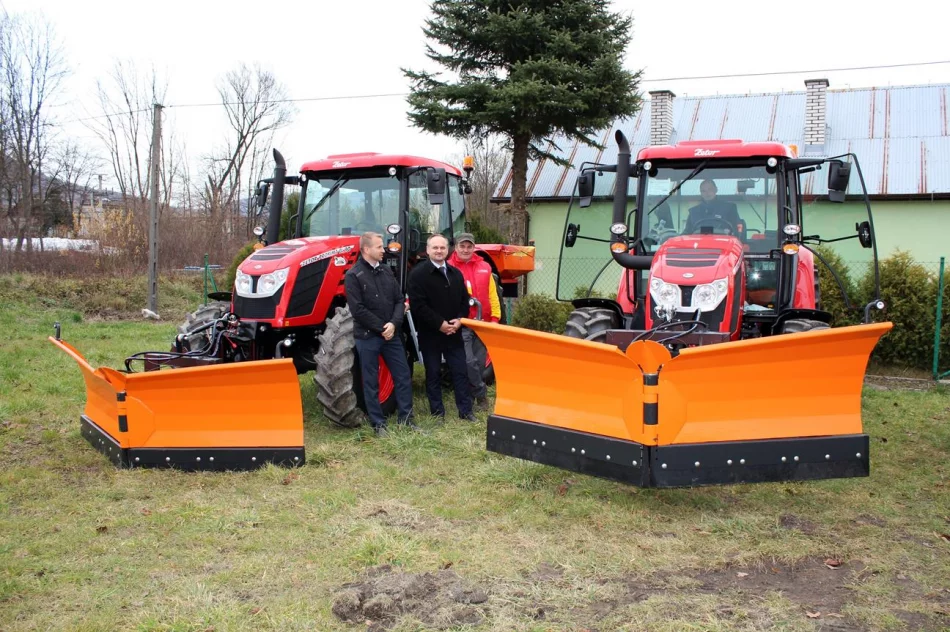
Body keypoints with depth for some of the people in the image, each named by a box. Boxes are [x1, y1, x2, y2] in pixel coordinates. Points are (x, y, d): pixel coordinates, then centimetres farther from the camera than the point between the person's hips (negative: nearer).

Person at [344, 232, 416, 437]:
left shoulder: (386, 271, 8)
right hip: (367, 336, -5)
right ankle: (378, 423, 13)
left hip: (391, 334, 6)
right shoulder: (353, 275, -9)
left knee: (403, 376, 8)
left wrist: (393, 324, -10)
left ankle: (405, 417, 19)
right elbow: (358, 309, -15)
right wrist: (381, 327, -15)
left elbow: (399, 300, 6)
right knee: (371, 381, 4)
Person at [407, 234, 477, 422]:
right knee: (433, 374, 7)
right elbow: (417, 305, -17)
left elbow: (464, 300, 14)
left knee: (460, 372, 7)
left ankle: (465, 410, 15)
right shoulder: (418, 273, -10)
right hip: (430, 333, -5)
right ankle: (437, 412, 16)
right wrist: (439, 324, -18)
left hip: (454, 332, 5)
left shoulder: (456, 273, 10)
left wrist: (459, 319, -5)